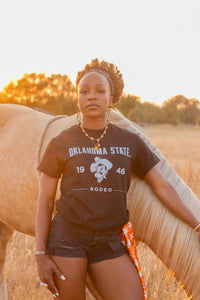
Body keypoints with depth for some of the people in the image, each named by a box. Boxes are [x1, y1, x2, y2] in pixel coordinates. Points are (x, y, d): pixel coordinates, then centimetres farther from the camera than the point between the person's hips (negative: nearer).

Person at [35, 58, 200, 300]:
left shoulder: (130, 143, 7)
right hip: (67, 239, -2)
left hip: (109, 242, 2)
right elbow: (45, 201, 2)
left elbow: (162, 188, 11)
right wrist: (41, 255, -4)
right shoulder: (61, 144, 2)